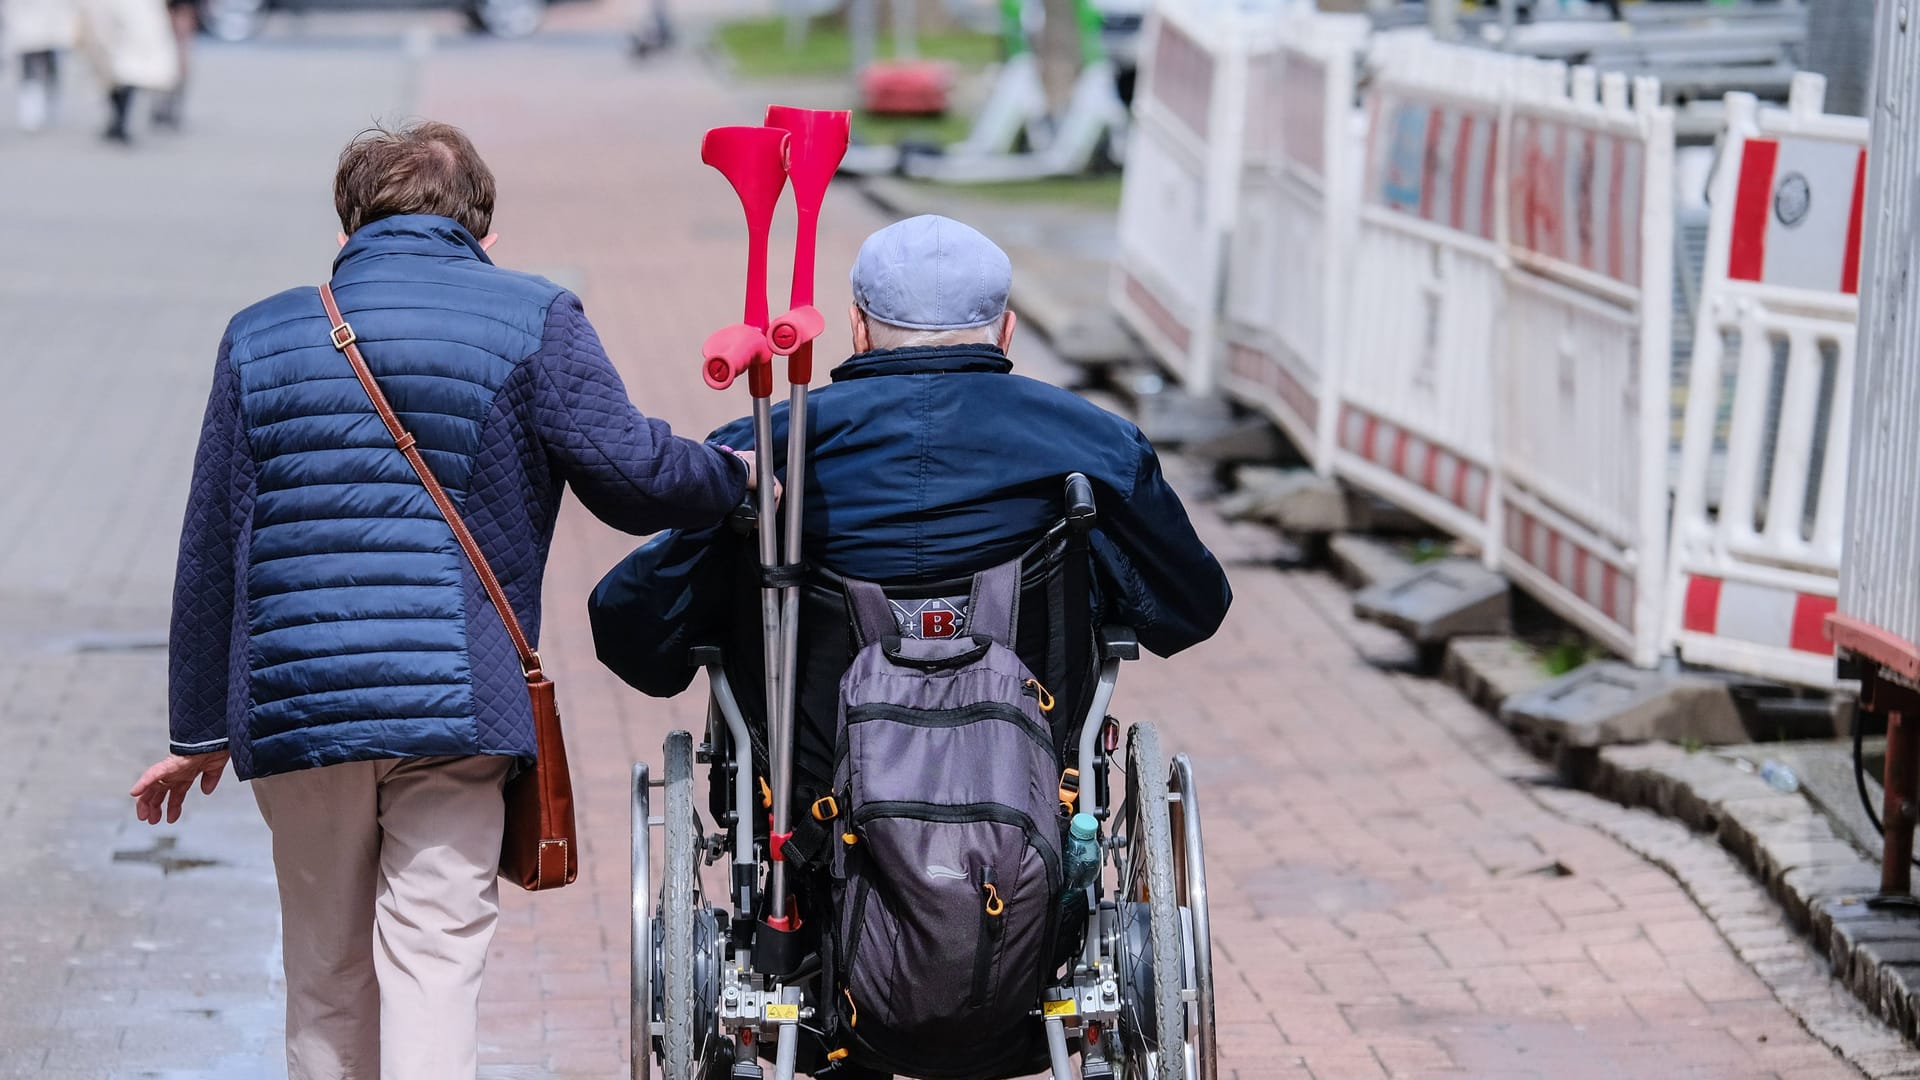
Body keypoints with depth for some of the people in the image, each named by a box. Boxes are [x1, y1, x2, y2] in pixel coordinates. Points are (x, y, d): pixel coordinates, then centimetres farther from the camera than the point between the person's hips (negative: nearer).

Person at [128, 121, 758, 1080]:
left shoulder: (260, 336, 13)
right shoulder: (533, 320, 3)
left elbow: (212, 550, 14)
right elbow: (631, 474, -7)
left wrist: (200, 728, 20)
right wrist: (735, 477, 13)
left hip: (294, 703, 3)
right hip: (456, 702, -3)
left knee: (327, 974, 15)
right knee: (433, 955, -5)